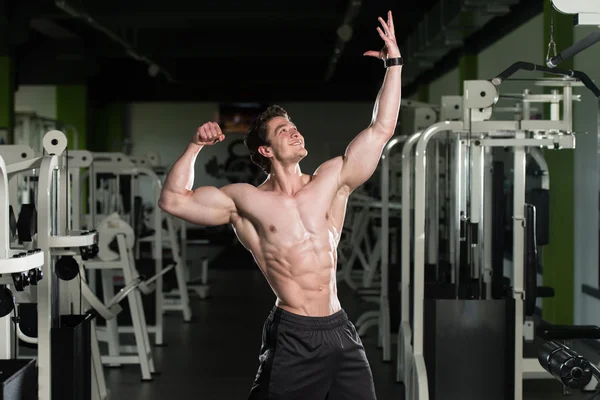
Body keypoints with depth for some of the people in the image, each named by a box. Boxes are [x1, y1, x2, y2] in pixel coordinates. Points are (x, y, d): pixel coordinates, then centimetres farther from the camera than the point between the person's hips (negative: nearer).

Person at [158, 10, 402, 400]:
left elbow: (381, 129, 8)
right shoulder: (245, 200, 1)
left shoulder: (332, 180, 9)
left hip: (341, 330, 4)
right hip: (291, 337, -4)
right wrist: (196, 146, -3)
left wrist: (394, 63, 7)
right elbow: (173, 200, -1)